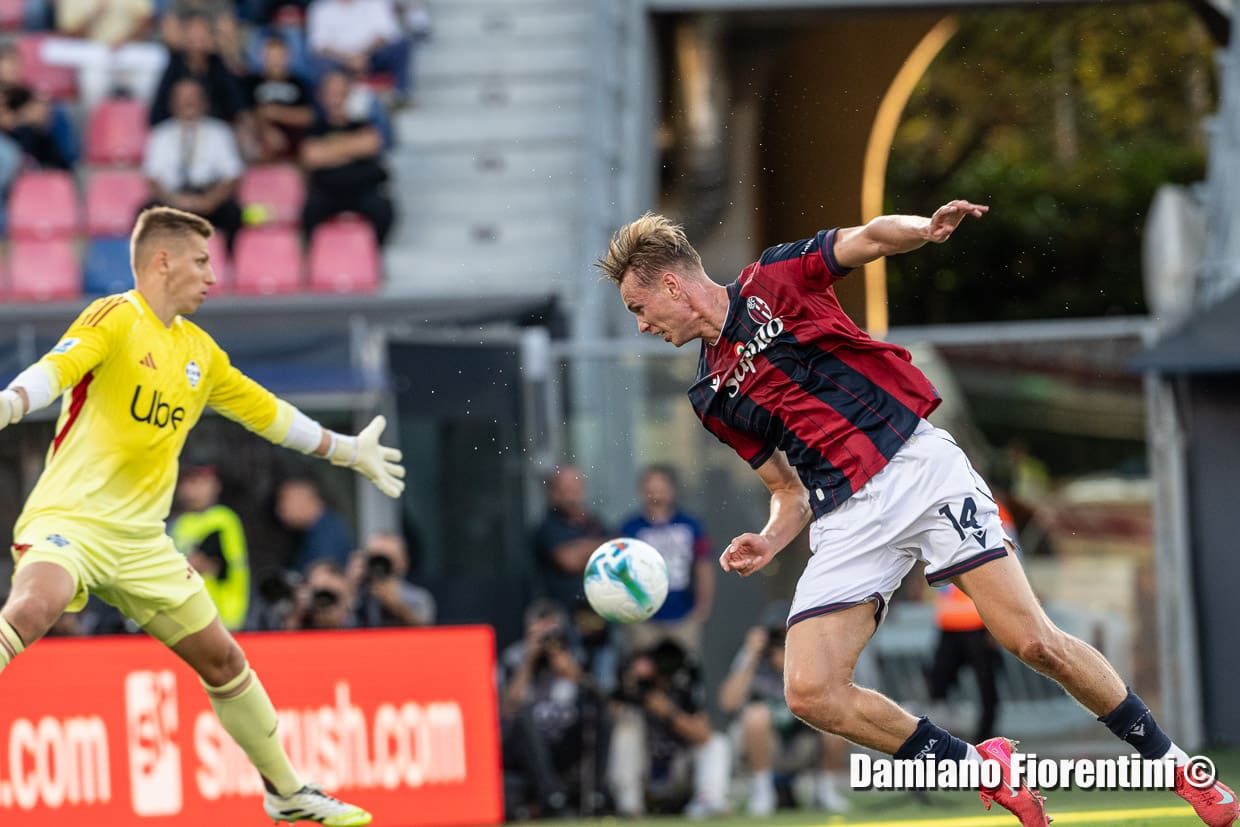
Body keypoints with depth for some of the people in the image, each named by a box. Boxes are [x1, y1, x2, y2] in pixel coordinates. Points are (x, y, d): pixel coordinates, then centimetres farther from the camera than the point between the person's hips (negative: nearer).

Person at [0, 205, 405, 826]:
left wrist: (349, 452, 36)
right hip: (70, 517, -7)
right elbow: (56, 369, -27)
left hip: (141, 539, 7)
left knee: (223, 660, 13)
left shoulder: (199, 350, 14)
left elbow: (265, 412, 28)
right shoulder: (116, 319, -8)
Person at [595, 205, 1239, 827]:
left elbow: (873, 236, -2)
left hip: (917, 464, -5)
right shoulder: (711, 398, 18)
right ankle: (985, 769, 3)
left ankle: (1171, 762, 3)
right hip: (844, 519, 5)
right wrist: (768, 543, -1)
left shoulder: (772, 280, 6)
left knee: (1033, 643, -13)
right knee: (811, 693, -13)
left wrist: (926, 228, -24)